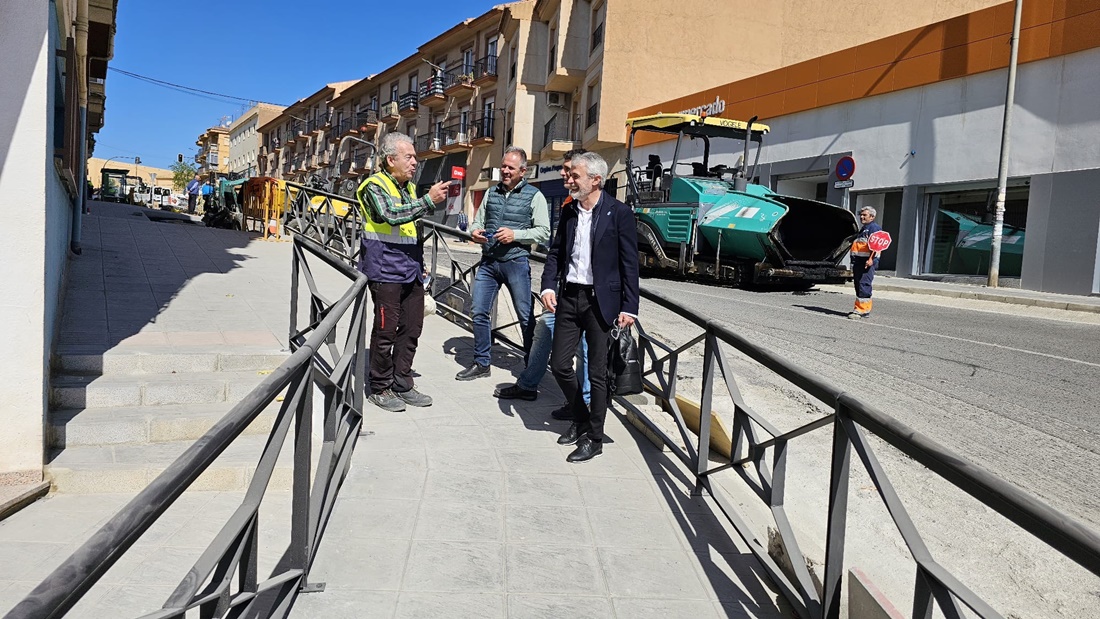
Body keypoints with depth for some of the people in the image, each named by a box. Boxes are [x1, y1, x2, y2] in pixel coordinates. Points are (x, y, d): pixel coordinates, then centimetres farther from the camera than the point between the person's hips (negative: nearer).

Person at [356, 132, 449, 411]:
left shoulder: (410, 188, 18)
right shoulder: (375, 186, -6)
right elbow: (390, 214, -25)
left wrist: (420, 266, 22)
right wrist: (428, 200, -29)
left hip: (411, 272, 8)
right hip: (385, 272, -8)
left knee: (411, 329, 8)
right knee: (385, 330, -2)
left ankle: (402, 385, 19)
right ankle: (380, 388, 10)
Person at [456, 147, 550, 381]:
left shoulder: (534, 196, -1)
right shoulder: (491, 193, 14)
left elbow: (544, 231, -6)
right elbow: (478, 221, 20)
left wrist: (515, 235, -17)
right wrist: (475, 232, -3)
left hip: (516, 262, -5)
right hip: (488, 261, 5)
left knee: (526, 316, 1)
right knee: (479, 313, 5)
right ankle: (481, 363, 18)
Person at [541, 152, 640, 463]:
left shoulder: (619, 213, -8)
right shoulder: (568, 211, 8)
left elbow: (630, 263, -8)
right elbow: (556, 252, 14)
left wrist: (629, 307, -11)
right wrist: (548, 286, -2)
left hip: (600, 300, -5)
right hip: (568, 297, 5)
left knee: (597, 372, 3)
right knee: (559, 365, 7)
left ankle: (594, 438, 17)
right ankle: (580, 418, 31)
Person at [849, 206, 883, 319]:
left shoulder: (874, 228, -7)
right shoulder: (863, 229, 25)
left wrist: (871, 259, -30)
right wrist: (854, 263, 26)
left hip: (867, 261, -11)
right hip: (859, 260, 11)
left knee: (863, 285, -13)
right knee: (859, 284, 12)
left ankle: (861, 310, -16)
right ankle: (866, 309, 19)